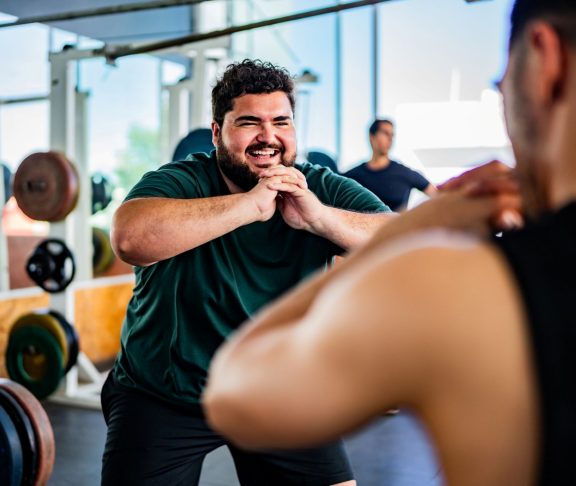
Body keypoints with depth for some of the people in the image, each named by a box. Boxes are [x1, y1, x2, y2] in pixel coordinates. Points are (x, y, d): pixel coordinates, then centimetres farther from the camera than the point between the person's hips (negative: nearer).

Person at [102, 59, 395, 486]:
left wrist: (320, 217, -34)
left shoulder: (323, 191, -8)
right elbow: (131, 237, -38)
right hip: (163, 398, -2)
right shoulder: (181, 182, -17)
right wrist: (249, 204, -37)